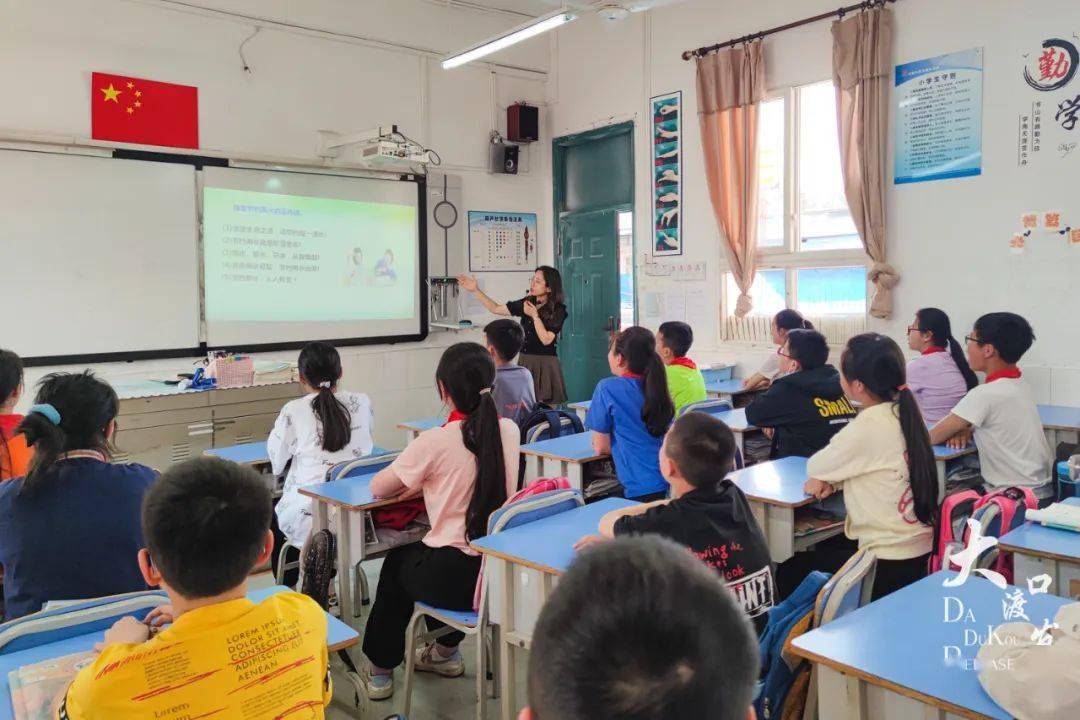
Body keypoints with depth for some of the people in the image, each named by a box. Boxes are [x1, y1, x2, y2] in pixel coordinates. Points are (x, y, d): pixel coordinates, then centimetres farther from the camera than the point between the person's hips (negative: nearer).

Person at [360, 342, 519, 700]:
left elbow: (378, 489, -5)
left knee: (398, 561, 29)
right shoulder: (509, 430, -2)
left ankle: (380, 668, 41)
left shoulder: (435, 441, -17)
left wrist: (415, 482, 14)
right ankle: (445, 650, 46)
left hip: (454, 577, -5)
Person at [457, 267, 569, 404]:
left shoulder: (558, 310, -7)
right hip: (525, 362, 5)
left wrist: (534, 315, -15)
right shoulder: (527, 303, 7)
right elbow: (496, 309, 12)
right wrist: (475, 290, 7)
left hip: (545, 365, -5)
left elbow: (546, 339, -15)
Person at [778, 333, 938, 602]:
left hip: (888, 560, -8)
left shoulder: (869, 426, -25)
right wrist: (830, 480, -8)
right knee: (815, 548, 25)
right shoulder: (902, 412, 0)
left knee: (790, 567, 10)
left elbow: (815, 467, -11)